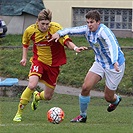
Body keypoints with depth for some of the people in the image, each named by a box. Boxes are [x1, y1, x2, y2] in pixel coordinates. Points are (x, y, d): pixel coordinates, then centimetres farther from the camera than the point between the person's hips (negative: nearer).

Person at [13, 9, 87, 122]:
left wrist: (75, 48, -46)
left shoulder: (56, 28, -18)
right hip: (39, 61, 0)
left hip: (53, 64, 0)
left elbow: (67, 41, -27)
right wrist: (24, 57, 8)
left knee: (48, 96, 7)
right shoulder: (30, 31, -10)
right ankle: (19, 113, -11)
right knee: (32, 85, -27)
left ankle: (36, 97, 47)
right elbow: (25, 43, 12)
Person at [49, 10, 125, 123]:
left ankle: (116, 100, 43)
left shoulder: (103, 31, -28)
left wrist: (115, 62, -58)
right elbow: (72, 30, 3)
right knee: (86, 87, -10)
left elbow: (113, 45, -43)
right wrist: (59, 33, -17)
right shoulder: (87, 30, -6)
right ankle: (83, 115, 8)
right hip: (99, 62, 6)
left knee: (108, 97, 4)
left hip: (114, 65, -6)